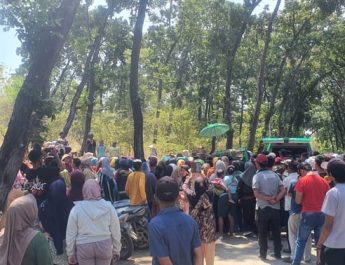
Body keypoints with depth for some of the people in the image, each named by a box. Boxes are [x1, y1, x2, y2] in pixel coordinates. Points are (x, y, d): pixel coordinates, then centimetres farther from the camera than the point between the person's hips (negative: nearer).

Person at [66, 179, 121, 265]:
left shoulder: (76, 209, -7)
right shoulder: (108, 207, -5)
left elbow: (70, 234, -2)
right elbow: (116, 231, 0)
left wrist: (71, 254, 10)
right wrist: (116, 250, 11)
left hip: (84, 247, -1)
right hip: (105, 245, 1)